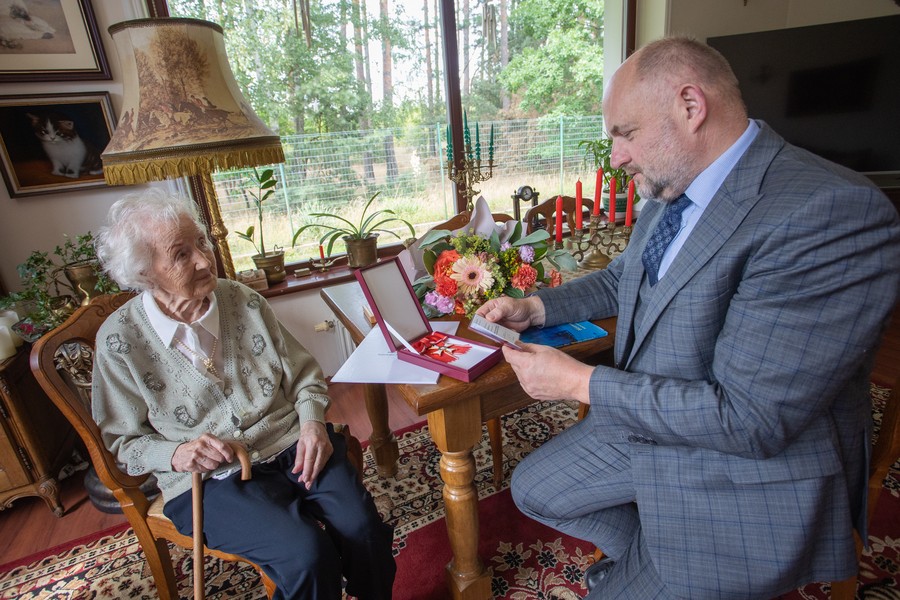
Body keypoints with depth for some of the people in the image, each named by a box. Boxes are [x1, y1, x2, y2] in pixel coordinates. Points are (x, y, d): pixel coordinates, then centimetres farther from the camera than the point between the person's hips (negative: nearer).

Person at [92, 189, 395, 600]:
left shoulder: (242, 300, 2)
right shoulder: (119, 340, -5)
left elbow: (303, 374, 7)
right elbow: (124, 439, 5)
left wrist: (312, 422, -11)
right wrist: (175, 454, -14)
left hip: (292, 444, 3)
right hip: (208, 479, -2)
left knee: (361, 527, -19)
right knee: (306, 554, -24)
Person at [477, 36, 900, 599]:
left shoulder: (832, 212, -29)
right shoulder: (671, 192, -1)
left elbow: (750, 420, -31)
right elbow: (620, 280, 15)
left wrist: (580, 382, -26)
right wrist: (534, 307, 1)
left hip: (747, 476, -7)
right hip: (645, 425, 8)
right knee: (533, 489, 18)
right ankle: (644, 553, 37)